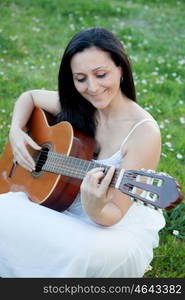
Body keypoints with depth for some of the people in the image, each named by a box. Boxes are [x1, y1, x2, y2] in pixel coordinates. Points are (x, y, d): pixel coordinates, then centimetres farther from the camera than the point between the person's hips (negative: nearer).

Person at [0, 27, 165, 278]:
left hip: (122, 229, -5)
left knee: (82, 253, -38)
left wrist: (95, 209, -43)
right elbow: (29, 97, 16)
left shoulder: (144, 132, -22)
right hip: (64, 209, 5)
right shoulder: (74, 105, -5)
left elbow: (114, 214, -20)